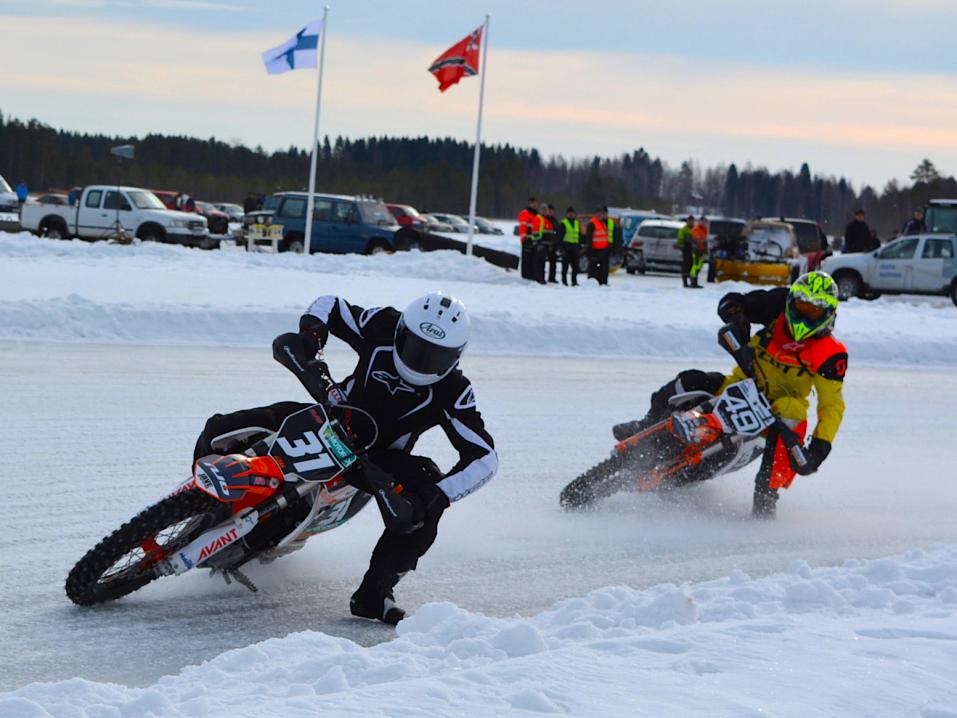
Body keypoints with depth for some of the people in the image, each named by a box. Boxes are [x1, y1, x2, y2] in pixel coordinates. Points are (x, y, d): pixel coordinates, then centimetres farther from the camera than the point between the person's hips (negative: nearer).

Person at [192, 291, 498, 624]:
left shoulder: (453, 393, -20)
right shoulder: (384, 328, -14)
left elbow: (484, 458, -23)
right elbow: (328, 305, 2)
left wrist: (439, 495, -39)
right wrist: (309, 340, -19)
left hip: (378, 459, -1)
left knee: (427, 495, -33)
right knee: (222, 430, -16)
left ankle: (373, 593, -29)